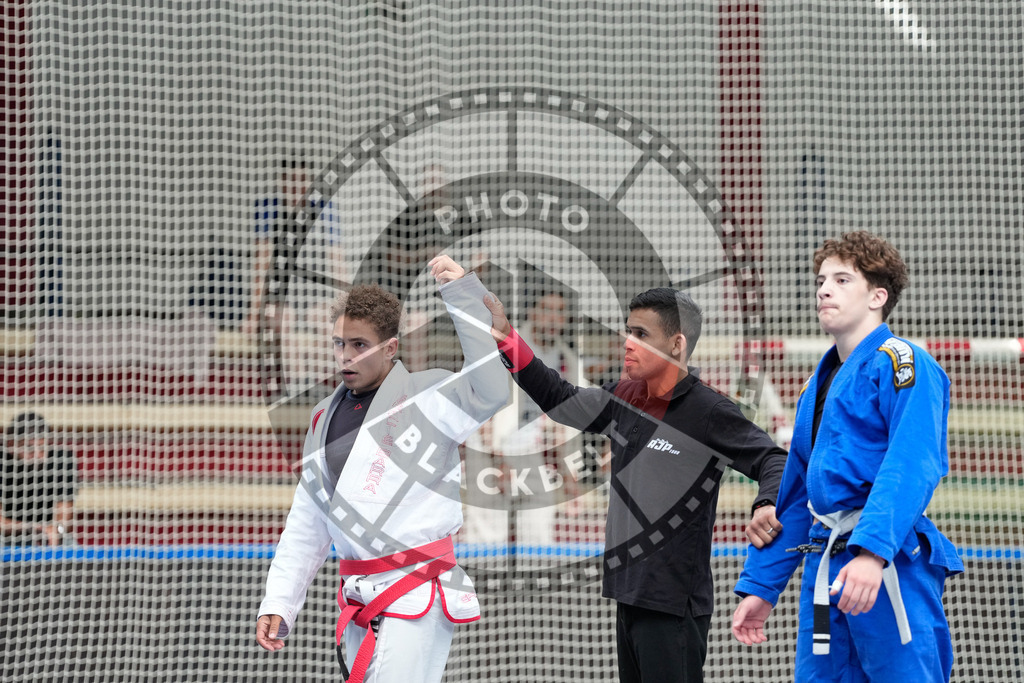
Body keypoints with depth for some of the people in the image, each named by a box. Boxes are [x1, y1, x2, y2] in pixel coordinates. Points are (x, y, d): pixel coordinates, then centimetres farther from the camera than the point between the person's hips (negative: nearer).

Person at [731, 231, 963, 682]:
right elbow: (793, 496, 26)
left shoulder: (902, 364, -4)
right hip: (824, 573, 8)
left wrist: (873, 550, -31)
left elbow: (911, 467, -18)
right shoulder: (818, 386, 23)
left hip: (889, 567, -8)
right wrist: (760, 586, 21)